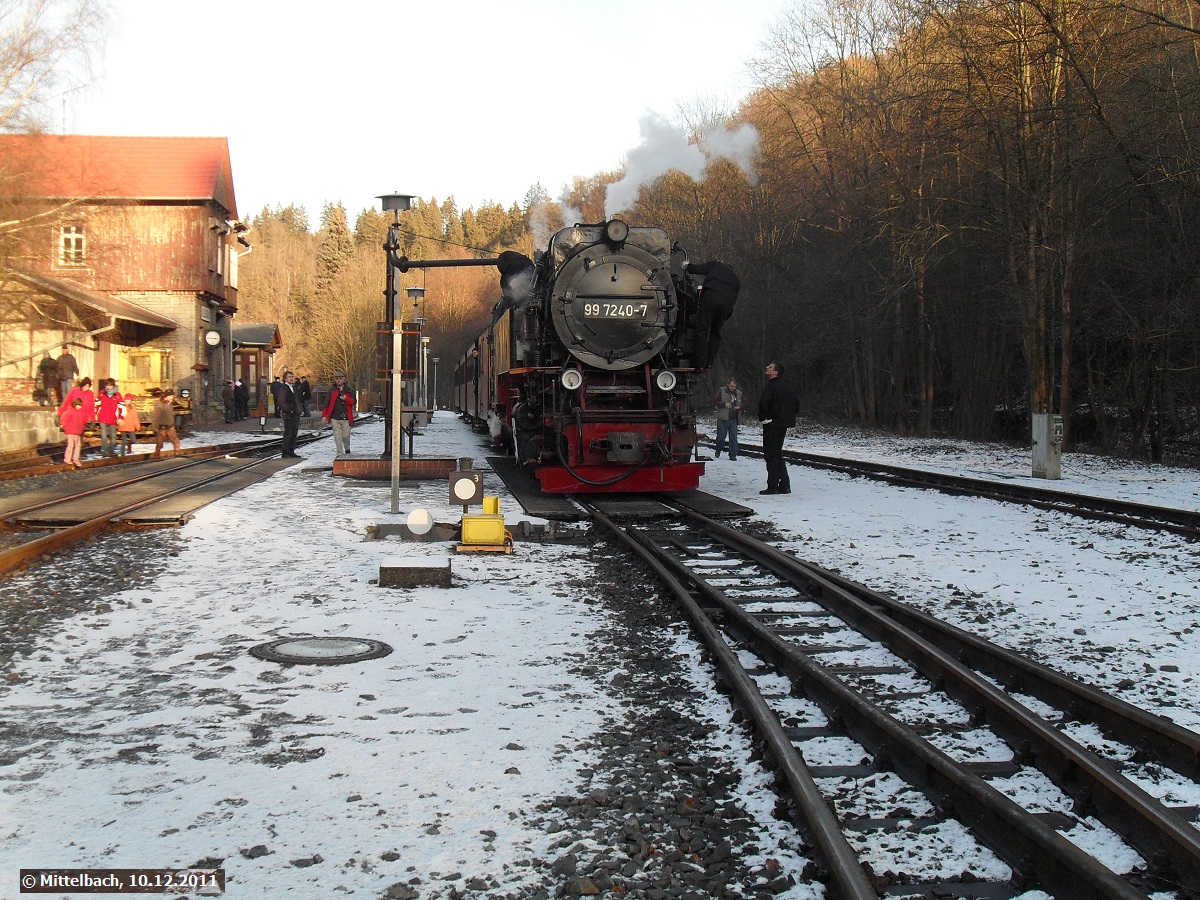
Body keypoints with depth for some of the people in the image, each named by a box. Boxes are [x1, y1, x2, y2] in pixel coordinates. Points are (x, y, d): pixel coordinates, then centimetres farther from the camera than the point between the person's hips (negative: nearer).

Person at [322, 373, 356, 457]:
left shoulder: (349, 391, 9)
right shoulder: (332, 391, 8)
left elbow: (353, 402, 0)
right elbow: (327, 403, 6)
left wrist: (346, 398, -19)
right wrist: (324, 415, -1)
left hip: (346, 418, 0)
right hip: (335, 418, 0)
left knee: (346, 436, 4)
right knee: (337, 436, -5)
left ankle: (347, 450, 29)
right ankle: (340, 453, -2)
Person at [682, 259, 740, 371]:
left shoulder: (715, 264, 24)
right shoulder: (737, 280, 32)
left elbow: (697, 269, 14)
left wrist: (687, 266, 33)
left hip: (711, 296, -4)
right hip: (727, 302, 4)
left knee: (702, 329, -4)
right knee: (716, 333, 14)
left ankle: (700, 363, -12)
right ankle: (709, 364, 5)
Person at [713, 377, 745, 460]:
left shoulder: (739, 394, 10)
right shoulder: (721, 391, 0)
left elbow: (744, 404, 13)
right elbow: (716, 402, -4)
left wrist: (739, 407, -8)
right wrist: (724, 404, -19)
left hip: (733, 419, 2)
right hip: (722, 419, -2)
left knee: (733, 437, -3)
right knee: (721, 436, 5)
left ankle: (733, 455, 2)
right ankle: (718, 451, 29)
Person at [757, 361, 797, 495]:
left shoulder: (770, 386, -15)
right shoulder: (785, 386, 14)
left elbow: (763, 403, -27)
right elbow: (794, 402, 22)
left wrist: (763, 418, -14)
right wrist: (791, 417, 20)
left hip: (772, 424, -9)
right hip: (783, 423, 9)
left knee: (770, 455, -5)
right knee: (778, 454, 15)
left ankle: (773, 486, -6)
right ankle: (784, 485, 15)